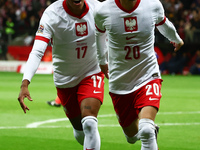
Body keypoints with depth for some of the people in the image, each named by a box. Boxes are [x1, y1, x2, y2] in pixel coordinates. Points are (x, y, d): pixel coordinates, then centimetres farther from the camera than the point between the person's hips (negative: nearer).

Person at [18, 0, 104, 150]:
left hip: (92, 73, 0)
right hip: (65, 79, 0)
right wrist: (25, 84, -46)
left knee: (89, 124, -21)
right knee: (80, 131, 10)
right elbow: (37, 52, -34)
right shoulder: (52, 15, -23)